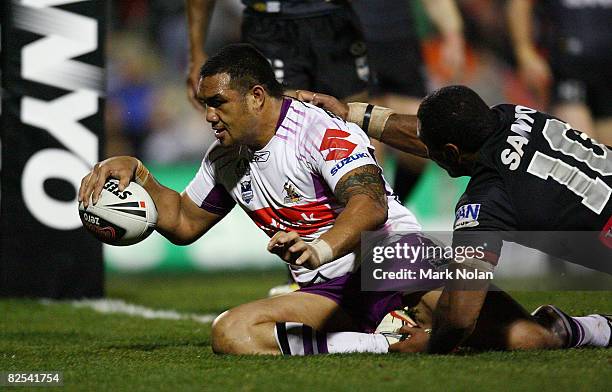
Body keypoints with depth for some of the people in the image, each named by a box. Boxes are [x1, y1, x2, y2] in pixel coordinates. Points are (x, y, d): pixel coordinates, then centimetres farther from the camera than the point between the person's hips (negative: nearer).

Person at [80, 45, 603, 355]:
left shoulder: (326, 132, -12)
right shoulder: (225, 161, 12)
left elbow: (370, 204, -28)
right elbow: (184, 223, 26)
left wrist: (322, 247, -48)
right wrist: (135, 173, 9)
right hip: (330, 295, 7)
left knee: (523, 340, -29)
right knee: (230, 334, -23)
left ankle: (563, 328, 10)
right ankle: (382, 345, -22)